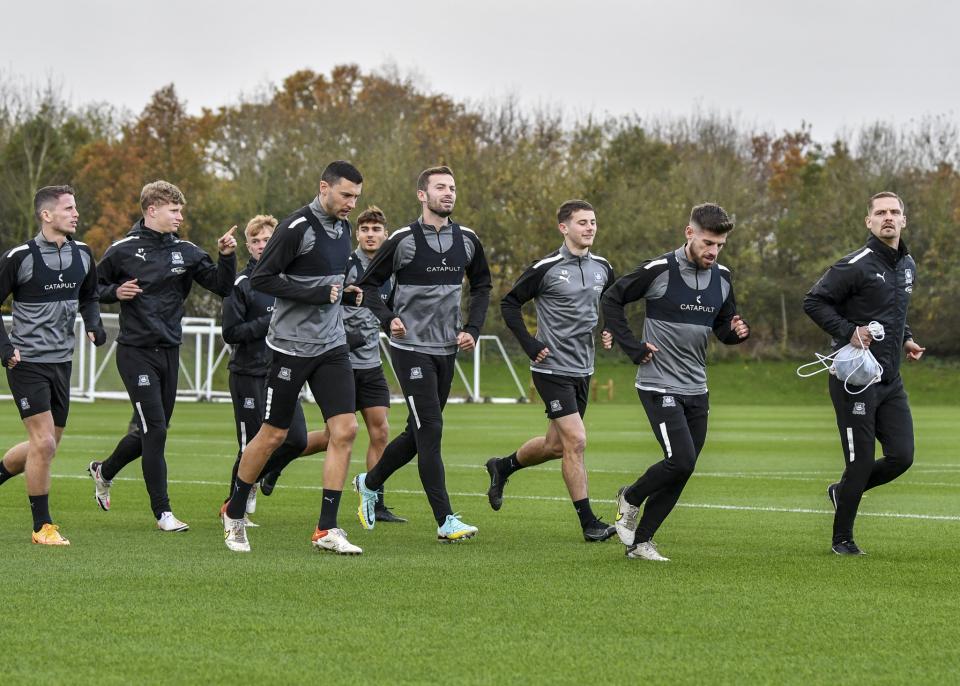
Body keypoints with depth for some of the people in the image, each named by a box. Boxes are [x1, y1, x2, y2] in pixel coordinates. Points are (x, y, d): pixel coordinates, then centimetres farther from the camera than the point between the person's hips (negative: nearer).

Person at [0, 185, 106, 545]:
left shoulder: (82, 255, 4)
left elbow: (88, 296, 21)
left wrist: (94, 324, 2)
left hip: (62, 363, 7)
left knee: (45, 445, 11)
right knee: (44, 442, -11)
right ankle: (42, 526, 0)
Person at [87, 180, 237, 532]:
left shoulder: (186, 252, 5)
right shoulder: (123, 250, -3)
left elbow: (222, 286, 2)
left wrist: (227, 256, -12)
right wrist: (115, 292, -12)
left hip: (169, 351, 5)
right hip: (136, 353, -5)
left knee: (152, 431, 12)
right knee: (154, 429, -10)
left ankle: (104, 470, 39)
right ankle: (162, 511, -3)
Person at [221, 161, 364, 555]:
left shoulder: (343, 228, 10)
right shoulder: (297, 228, -15)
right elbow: (261, 279, -17)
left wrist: (346, 294, 5)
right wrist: (315, 294, -22)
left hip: (331, 345, 7)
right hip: (291, 346, -7)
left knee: (345, 430, -6)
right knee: (273, 435, 3)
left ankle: (327, 530, -3)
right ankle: (234, 514, 24)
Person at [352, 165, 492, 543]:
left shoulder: (467, 240, 6)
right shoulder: (403, 240, -8)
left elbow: (481, 285, 20)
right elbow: (367, 284, 0)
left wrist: (473, 328, 7)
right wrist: (388, 319, -15)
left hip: (447, 350, 6)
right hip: (411, 348, -6)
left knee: (418, 433, 13)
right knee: (430, 430, -12)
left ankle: (369, 483, 37)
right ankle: (446, 521, -13)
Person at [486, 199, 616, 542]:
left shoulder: (603, 268, 6)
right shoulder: (546, 268, -11)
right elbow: (509, 304, -4)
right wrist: (530, 344, -12)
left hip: (583, 370, 7)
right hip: (553, 369, -7)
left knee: (556, 445, 15)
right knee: (575, 440, -13)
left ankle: (502, 467, 41)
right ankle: (588, 523, -8)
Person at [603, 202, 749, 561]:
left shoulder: (721, 277, 5)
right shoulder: (659, 270, -13)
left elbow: (723, 327, 17)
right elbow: (611, 299, -3)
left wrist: (736, 331, -7)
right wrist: (633, 347, -9)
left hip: (696, 390, 6)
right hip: (659, 386, -6)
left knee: (680, 473, 5)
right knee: (681, 461, -18)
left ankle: (640, 541, 17)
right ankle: (631, 498, 10)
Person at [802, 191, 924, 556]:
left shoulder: (908, 265, 13)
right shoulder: (856, 265, -12)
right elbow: (813, 301, -11)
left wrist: (905, 338, 14)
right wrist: (849, 332, -19)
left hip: (890, 380, 7)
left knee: (902, 456, 1)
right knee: (861, 461, -5)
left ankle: (842, 492, 27)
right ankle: (842, 539, 13)